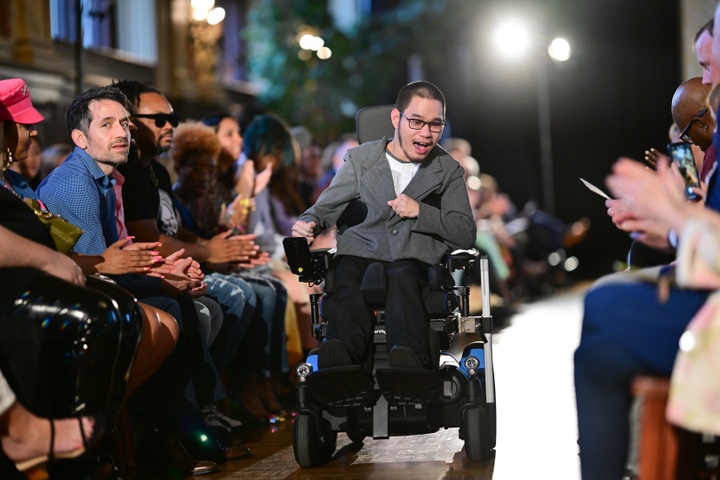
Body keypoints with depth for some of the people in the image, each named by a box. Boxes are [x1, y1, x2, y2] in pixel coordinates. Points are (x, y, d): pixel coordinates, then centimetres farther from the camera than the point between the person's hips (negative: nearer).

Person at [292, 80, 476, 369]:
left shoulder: (448, 170, 16)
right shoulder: (361, 159, 17)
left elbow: (466, 235, 9)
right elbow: (325, 208, 19)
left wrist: (420, 211, -6)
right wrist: (307, 225, -5)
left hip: (413, 257, -1)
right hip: (360, 250, 1)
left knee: (402, 278, -38)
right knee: (347, 288, -35)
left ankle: (407, 354, -65)